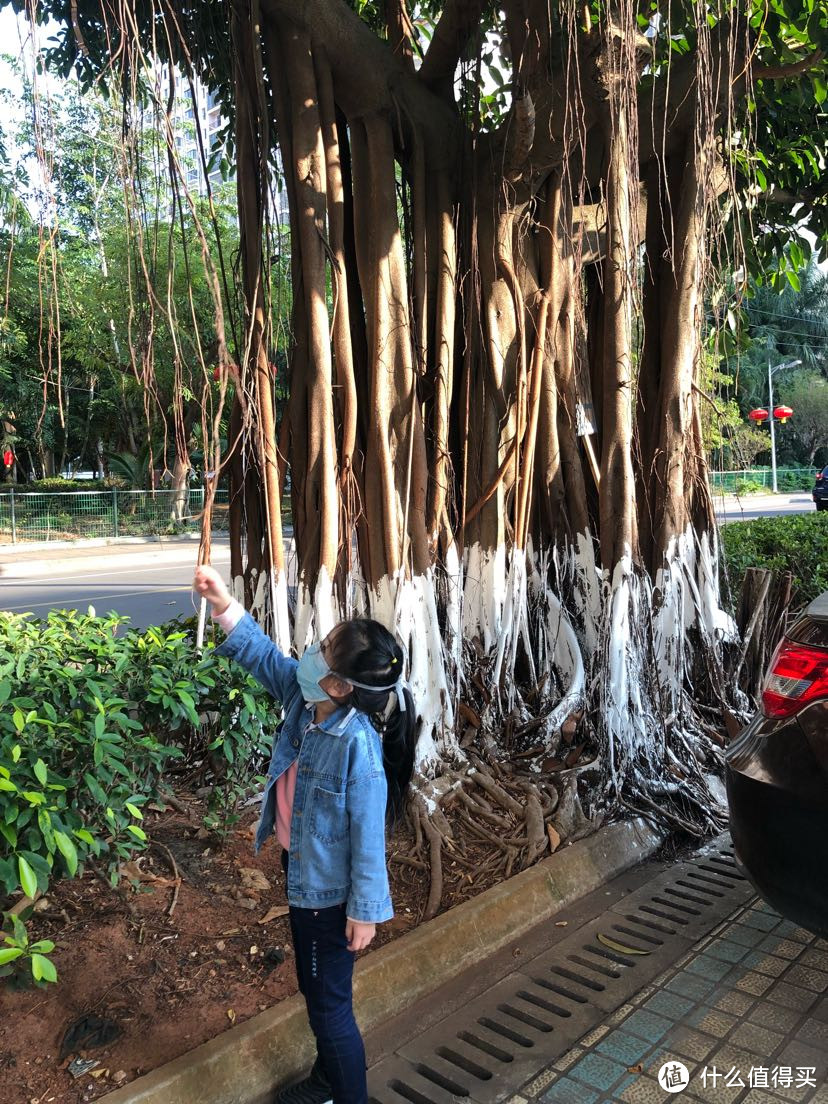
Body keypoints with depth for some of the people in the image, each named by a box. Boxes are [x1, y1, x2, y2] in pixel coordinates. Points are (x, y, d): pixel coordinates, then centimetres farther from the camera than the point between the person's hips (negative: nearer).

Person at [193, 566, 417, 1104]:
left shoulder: (358, 743, -33)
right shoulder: (305, 698, -12)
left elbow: (368, 833, -25)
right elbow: (267, 657, 3)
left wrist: (365, 909, -17)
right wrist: (226, 608, -8)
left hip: (328, 888, -9)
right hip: (303, 872, 9)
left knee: (330, 1003, 11)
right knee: (316, 988, 28)